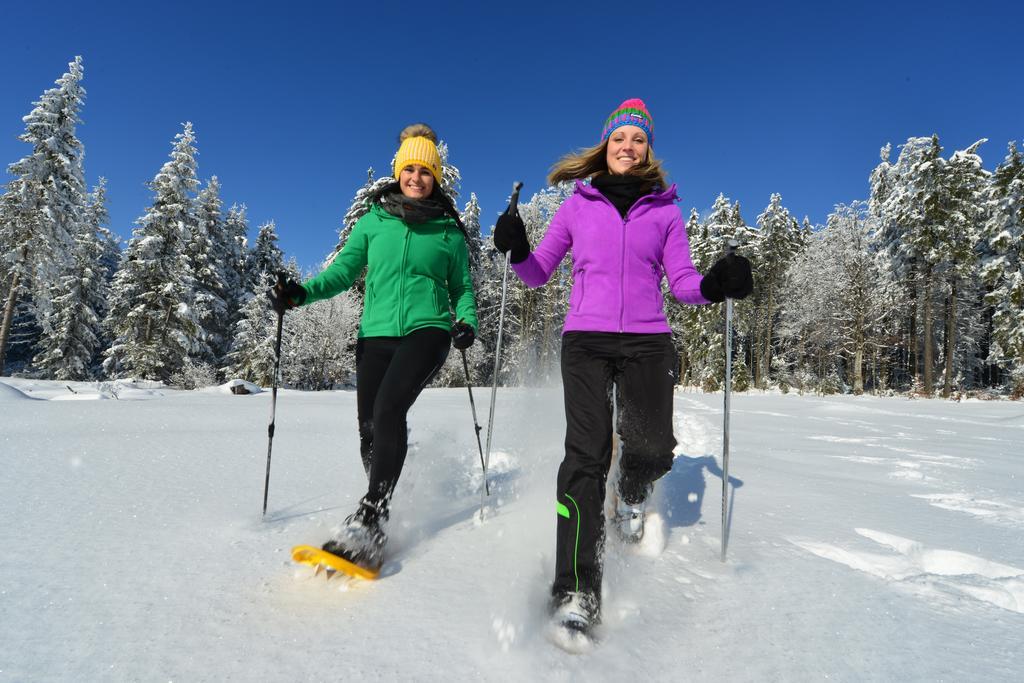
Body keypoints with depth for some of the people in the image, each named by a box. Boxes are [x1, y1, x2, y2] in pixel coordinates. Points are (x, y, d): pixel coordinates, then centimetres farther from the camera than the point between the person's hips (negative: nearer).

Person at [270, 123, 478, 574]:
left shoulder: (449, 230, 12)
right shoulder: (373, 221, 15)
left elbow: (462, 288, 15)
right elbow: (344, 270, 10)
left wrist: (467, 321, -5)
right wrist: (303, 292, -7)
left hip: (427, 329, -3)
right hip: (377, 332, 3)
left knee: (388, 409, -25)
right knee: (369, 430, -2)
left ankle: (369, 522, -24)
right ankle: (388, 501, 21)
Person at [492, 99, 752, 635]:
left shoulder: (664, 209, 14)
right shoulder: (578, 205, 12)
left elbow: (682, 283, 8)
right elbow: (537, 273, 12)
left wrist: (714, 284, -13)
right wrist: (517, 249, -9)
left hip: (647, 341, 2)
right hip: (585, 338, -1)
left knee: (654, 451, -5)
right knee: (587, 455, -14)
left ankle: (630, 494, 36)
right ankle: (576, 593, -9)